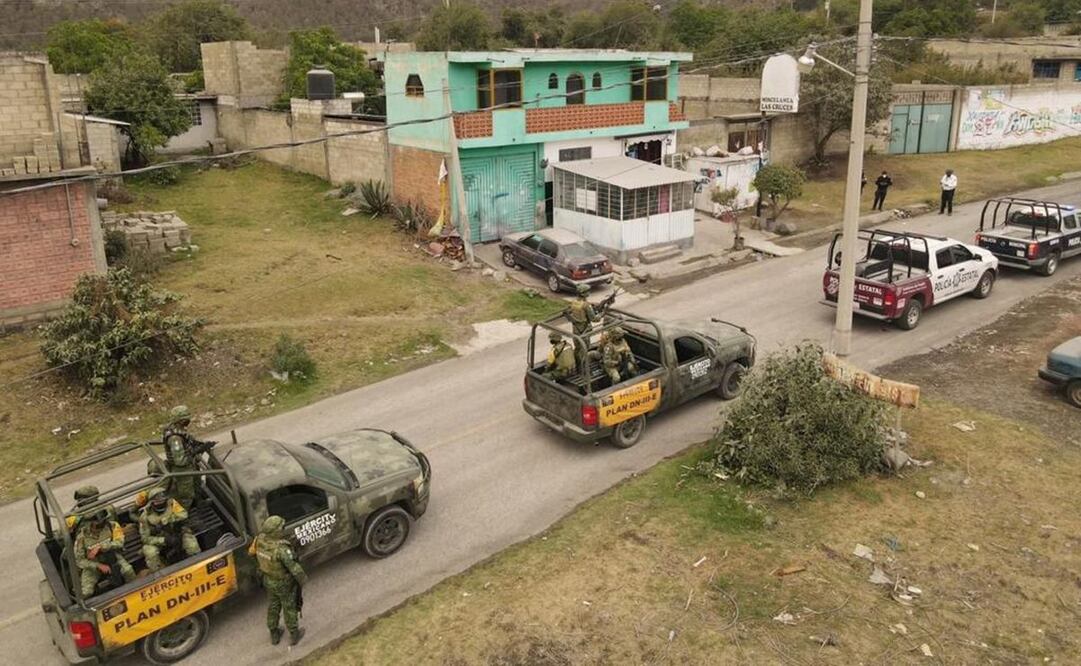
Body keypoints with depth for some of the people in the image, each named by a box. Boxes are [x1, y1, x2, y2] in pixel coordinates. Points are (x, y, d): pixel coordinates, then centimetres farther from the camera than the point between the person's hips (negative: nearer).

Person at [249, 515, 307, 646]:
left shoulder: (260, 539, -20)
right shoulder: (281, 549, -40)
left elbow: (252, 552, 2)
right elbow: (294, 568, -31)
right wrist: (303, 579, -11)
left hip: (268, 580, 6)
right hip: (284, 584, -6)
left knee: (273, 607, 27)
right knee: (289, 608, 18)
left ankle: (274, 635, 46)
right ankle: (294, 635, 38)